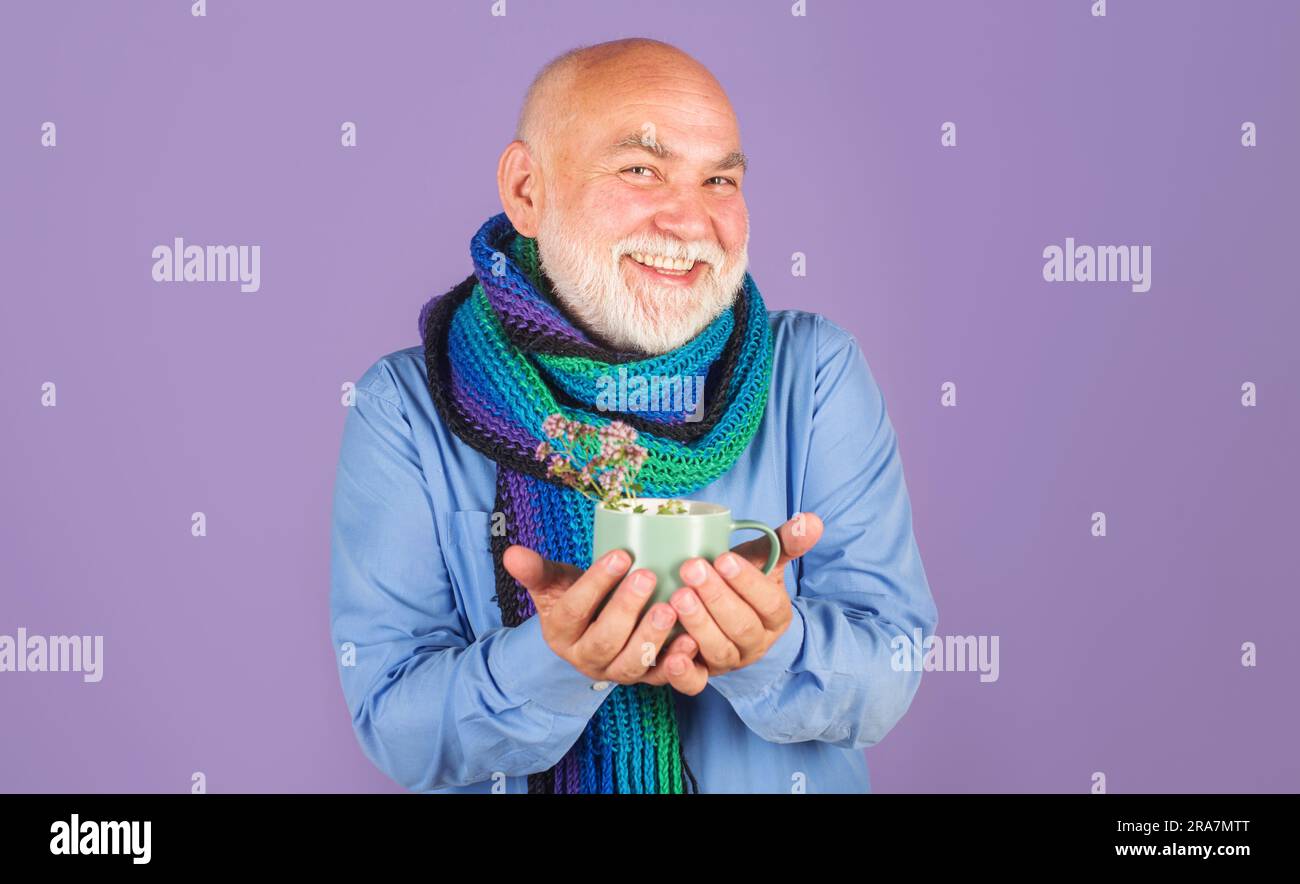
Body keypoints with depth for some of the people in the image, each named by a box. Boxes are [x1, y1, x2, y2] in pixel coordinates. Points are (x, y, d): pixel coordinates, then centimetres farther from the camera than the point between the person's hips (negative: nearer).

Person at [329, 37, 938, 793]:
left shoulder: (817, 373, -6)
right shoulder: (405, 409, -8)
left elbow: (888, 677, -8)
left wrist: (768, 646, -27)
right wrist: (558, 660, -27)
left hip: (783, 778, 1)